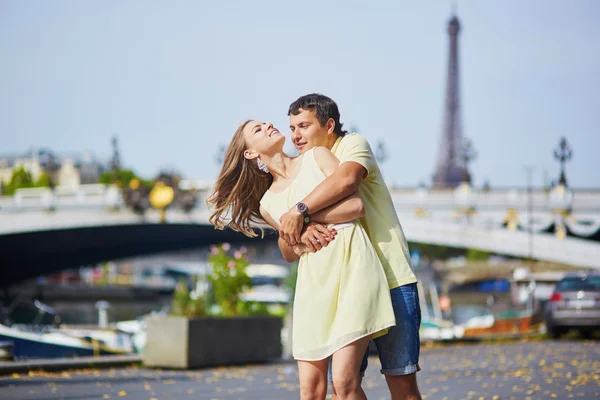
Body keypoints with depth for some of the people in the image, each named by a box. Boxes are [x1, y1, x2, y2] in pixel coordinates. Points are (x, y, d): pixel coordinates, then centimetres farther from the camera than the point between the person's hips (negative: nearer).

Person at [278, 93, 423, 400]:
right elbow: (287, 250, 4)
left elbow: (347, 179, -26)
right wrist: (300, 231, -18)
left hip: (391, 282, -5)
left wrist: (298, 211, -24)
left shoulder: (353, 145, 1)